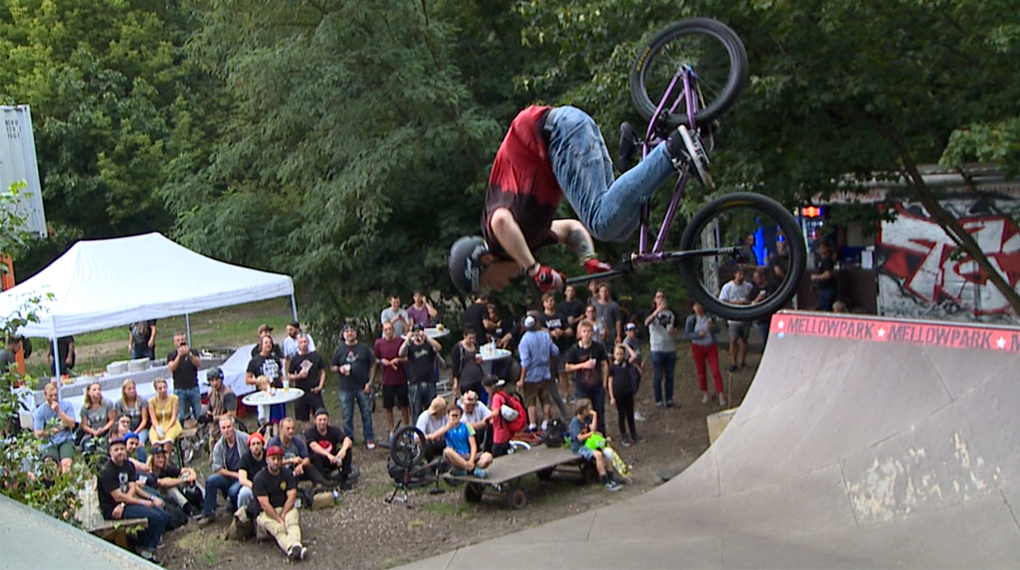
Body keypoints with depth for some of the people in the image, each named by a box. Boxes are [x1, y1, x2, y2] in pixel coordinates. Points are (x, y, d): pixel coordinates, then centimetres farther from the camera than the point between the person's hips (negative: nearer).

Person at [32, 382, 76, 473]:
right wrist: (49, 432, -17)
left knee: (66, 463, -29)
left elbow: (71, 424, -4)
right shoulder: (39, 411, 6)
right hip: (49, 444, 0)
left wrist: (59, 411, -11)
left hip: (66, 440, 0)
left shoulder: (66, 405, 8)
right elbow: (38, 434, 1)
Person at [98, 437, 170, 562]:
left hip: (127, 501, 8)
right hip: (112, 509, -8)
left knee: (164, 516, -3)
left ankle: (149, 547, 3)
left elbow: (132, 487, 0)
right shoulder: (107, 471, -16)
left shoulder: (128, 465, 9)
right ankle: (145, 549, -5)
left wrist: (127, 504, -19)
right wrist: (142, 502, -17)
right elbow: (117, 496, -20)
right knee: (154, 517, -23)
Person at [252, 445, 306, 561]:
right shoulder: (259, 478, -3)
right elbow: (264, 504, -12)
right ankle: (291, 548, -65)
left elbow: (292, 497, 0)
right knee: (278, 529, -36)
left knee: (293, 518, -34)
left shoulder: (287, 474, 10)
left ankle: (295, 545, -63)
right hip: (266, 513, -2)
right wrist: (279, 520, -21)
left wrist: (282, 515, -15)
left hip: (286, 509, 3)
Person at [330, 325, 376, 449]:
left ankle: (369, 439, 14)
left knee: (366, 414, 4)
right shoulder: (339, 350, 6)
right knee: (347, 416, 6)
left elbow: (372, 365, 4)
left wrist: (369, 383, -4)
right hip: (346, 389, 1)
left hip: (362, 387, -1)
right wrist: (339, 369, -12)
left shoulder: (364, 349, 4)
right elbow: (332, 366, 10)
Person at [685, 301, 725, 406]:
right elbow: (686, 334, -9)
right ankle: (705, 394, 23)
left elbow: (717, 329, 7)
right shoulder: (691, 319, -8)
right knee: (701, 372, 6)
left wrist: (713, 327, -17)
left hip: (711, 347, 1)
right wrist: (698, 334, -24)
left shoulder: (710, 316, -1)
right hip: (698, 347, -1)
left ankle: (721, 395, -1)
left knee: (716, 370, -5)